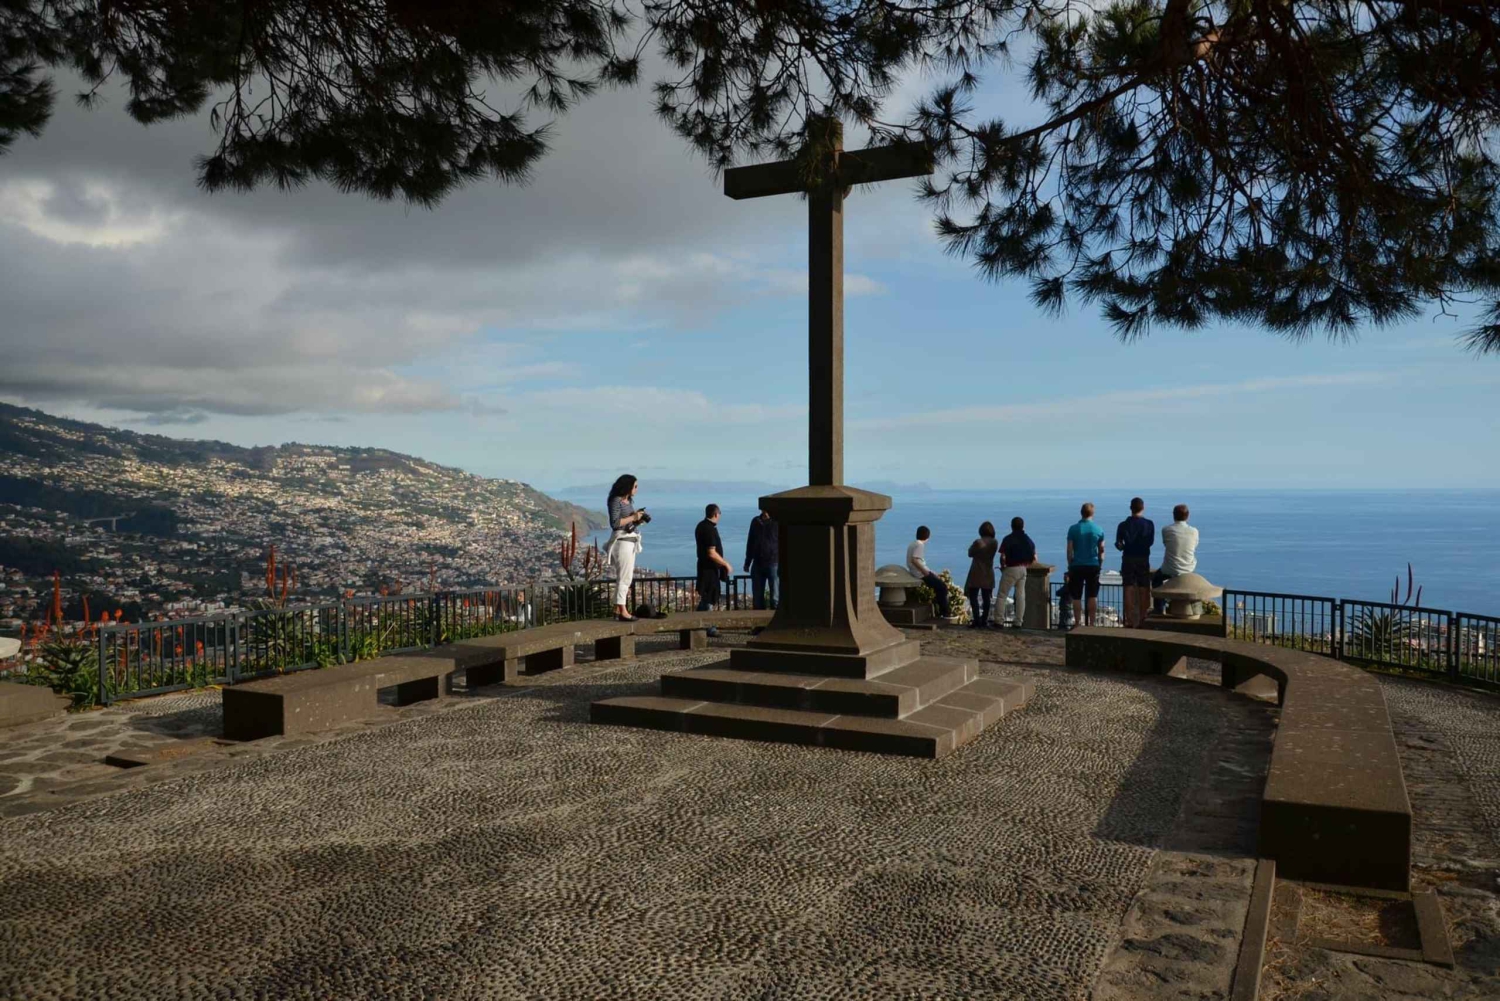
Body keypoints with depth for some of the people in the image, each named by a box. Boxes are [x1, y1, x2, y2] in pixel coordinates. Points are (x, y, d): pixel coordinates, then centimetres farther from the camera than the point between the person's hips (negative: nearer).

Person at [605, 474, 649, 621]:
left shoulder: (628, 501, 13)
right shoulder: (616, 501, -11)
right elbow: (615, 523, -19)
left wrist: (639, 519, 1)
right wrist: (633, 517, -15)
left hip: (630, 541, 9)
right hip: (622, 541, -9)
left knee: (625, 577, 11)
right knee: (624, 577, -9)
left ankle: (617, 609, 16)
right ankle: (622, 611, -7)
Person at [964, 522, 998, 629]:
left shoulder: (978, 542, -16)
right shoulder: (995, 543, -1)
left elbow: (970, 554, -4)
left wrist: (971, 545, 10)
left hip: (977, 573, -5)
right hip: (988, 574, 5)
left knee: (973, 597, -1)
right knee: (986, 598, 10)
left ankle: (977, 621, -10)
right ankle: (984, 620, 11)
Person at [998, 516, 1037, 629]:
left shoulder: (1008, 539, -8)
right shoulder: (1028, 540, 8)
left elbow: (1003, 557, -16)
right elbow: (1034, 558, 7)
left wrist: (1003, 566, 1)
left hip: (1011, 569, -5)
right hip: (1023, 570, 5)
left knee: (1001, 595, 1)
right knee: (1021, 596, 7)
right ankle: (1018, 622, 6)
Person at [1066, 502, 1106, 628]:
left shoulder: (1073, 529, -5)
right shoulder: (1099, 530, -1)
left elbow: (1069, 550, -4)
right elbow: (1101, 551, 5)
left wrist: (1070, 565, 6)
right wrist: (1100, 565, 16)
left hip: (1077, 566, -1)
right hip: (1093, 566, 1)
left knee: (1076, 597, 5)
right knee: (1092, 597, 7)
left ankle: (1077, 624, 7)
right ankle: (1091, 624, 7)